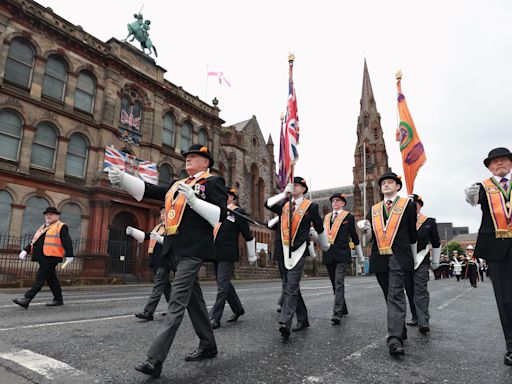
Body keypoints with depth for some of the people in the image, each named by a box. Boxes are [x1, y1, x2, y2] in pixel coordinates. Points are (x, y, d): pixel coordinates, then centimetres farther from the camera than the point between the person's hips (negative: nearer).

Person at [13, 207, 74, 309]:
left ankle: (27, 299, -12)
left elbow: (67, 241, -11)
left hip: (51, 257, -8)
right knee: (51, 279, 12)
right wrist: (26, 250, 8)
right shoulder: (43, 228, 23)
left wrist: (69, 255, -20)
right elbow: (34, 242, 23)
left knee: (40, 278, -10)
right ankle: (58, 300, 20)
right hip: (42, 257, 8)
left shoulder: (61, 227, -2)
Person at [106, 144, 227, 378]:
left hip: (193, 249, -8)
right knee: (193, 297, 15)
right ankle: (208, 345, 29)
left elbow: (220, 214, -10)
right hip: (176, 248, 8)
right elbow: (148, 190, 12)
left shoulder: (213, 182, 0)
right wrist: (122, 178, -1)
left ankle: (155, 358, -8)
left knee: (178, 299, -10)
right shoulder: (177, 184, 20)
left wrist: (193, 199, -19)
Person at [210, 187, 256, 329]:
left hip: (227, 256, -8)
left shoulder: (238, 212, -6)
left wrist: (252, 256, 1)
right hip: (216, 254, 8)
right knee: (225, 284, 15)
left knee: (222, 286, -5)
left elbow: (248, 236, -3)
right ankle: (238, 309, 32)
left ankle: (215, 318, 3)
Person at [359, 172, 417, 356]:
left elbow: (412, 233, 9)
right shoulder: (374, 209, 16)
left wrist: (414, 259, 13)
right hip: (379, 258, 5)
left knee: (395, 296, -15)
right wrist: (366, 228, -9)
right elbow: (370, 236, 14)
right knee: (390, 296, 13)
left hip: (399, 257, -4)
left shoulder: (408, 204, 6)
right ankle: (400, 330, 28)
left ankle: (394, 338, -19)